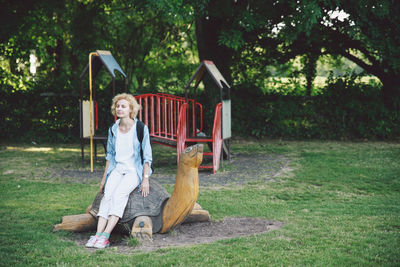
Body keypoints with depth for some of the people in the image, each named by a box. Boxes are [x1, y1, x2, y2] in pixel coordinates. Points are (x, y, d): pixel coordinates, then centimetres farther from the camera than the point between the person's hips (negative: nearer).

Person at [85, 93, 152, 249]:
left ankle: (106, 236, -36)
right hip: (117, 169, 4)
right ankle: (98, 234, -33)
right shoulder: (113, 129, 9)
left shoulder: (141, 129, -6)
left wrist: (145, 179, -11)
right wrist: (104, 177, 14)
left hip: (134, 170, -4)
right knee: (107, 195, -23)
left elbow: (147, 156, -5)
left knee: (119, 194, -29)